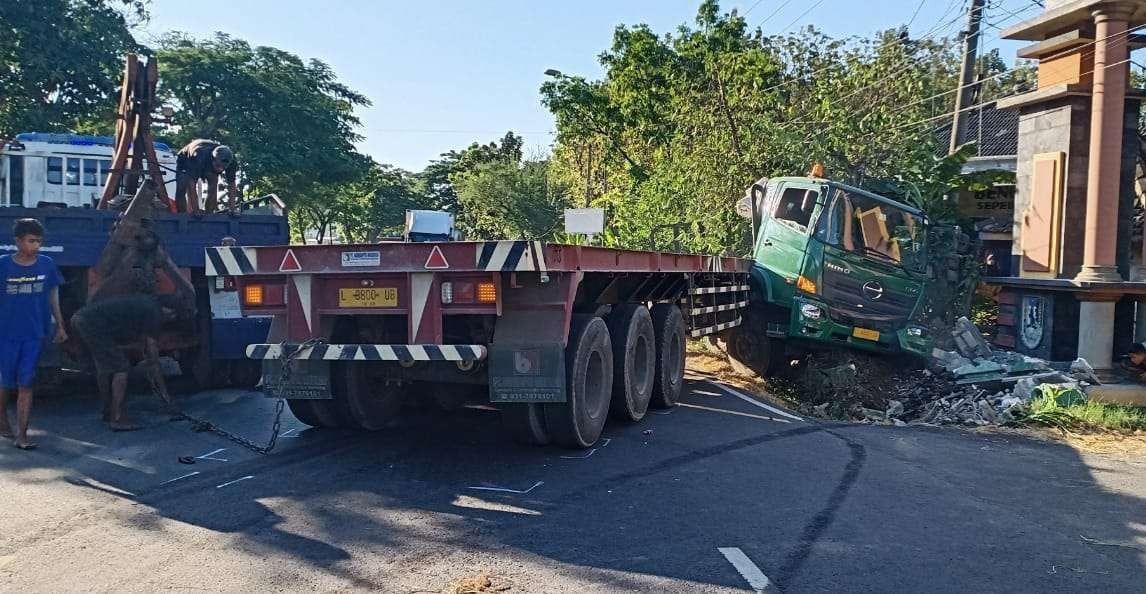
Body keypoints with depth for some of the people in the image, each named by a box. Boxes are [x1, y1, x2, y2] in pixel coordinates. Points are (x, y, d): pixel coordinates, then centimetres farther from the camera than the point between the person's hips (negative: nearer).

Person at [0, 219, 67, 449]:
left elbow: (53, 296, 10)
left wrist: (60, 326, 12)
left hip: (34, 334, 1)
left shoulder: (46, 265, 0)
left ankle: (21, 435, 1)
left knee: (26, 384, -1)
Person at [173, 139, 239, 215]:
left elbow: (231, 186, -26)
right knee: (181, 192, -21)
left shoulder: (229, 161, -35)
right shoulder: (199, 157, -46)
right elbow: (191, 188, -44)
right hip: (185, 161, -3)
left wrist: (232, 210, -31)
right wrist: (196, 212, -45)